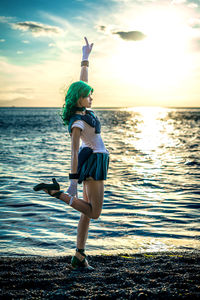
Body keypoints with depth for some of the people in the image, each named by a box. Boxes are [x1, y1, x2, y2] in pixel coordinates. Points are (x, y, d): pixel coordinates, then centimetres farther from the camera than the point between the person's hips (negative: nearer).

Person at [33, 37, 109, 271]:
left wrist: (85, 56, 20)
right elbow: (74, 152, -23)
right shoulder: (77, 122, -18)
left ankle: (79, 258, 10)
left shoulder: (81, 109, 5)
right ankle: (56, 191, -6)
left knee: (88, 212, 7)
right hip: (92, 161, -9)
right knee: (94, 212, -6)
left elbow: (83, 80, 17)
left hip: (95, 161, 9)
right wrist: (73, 180, -25)